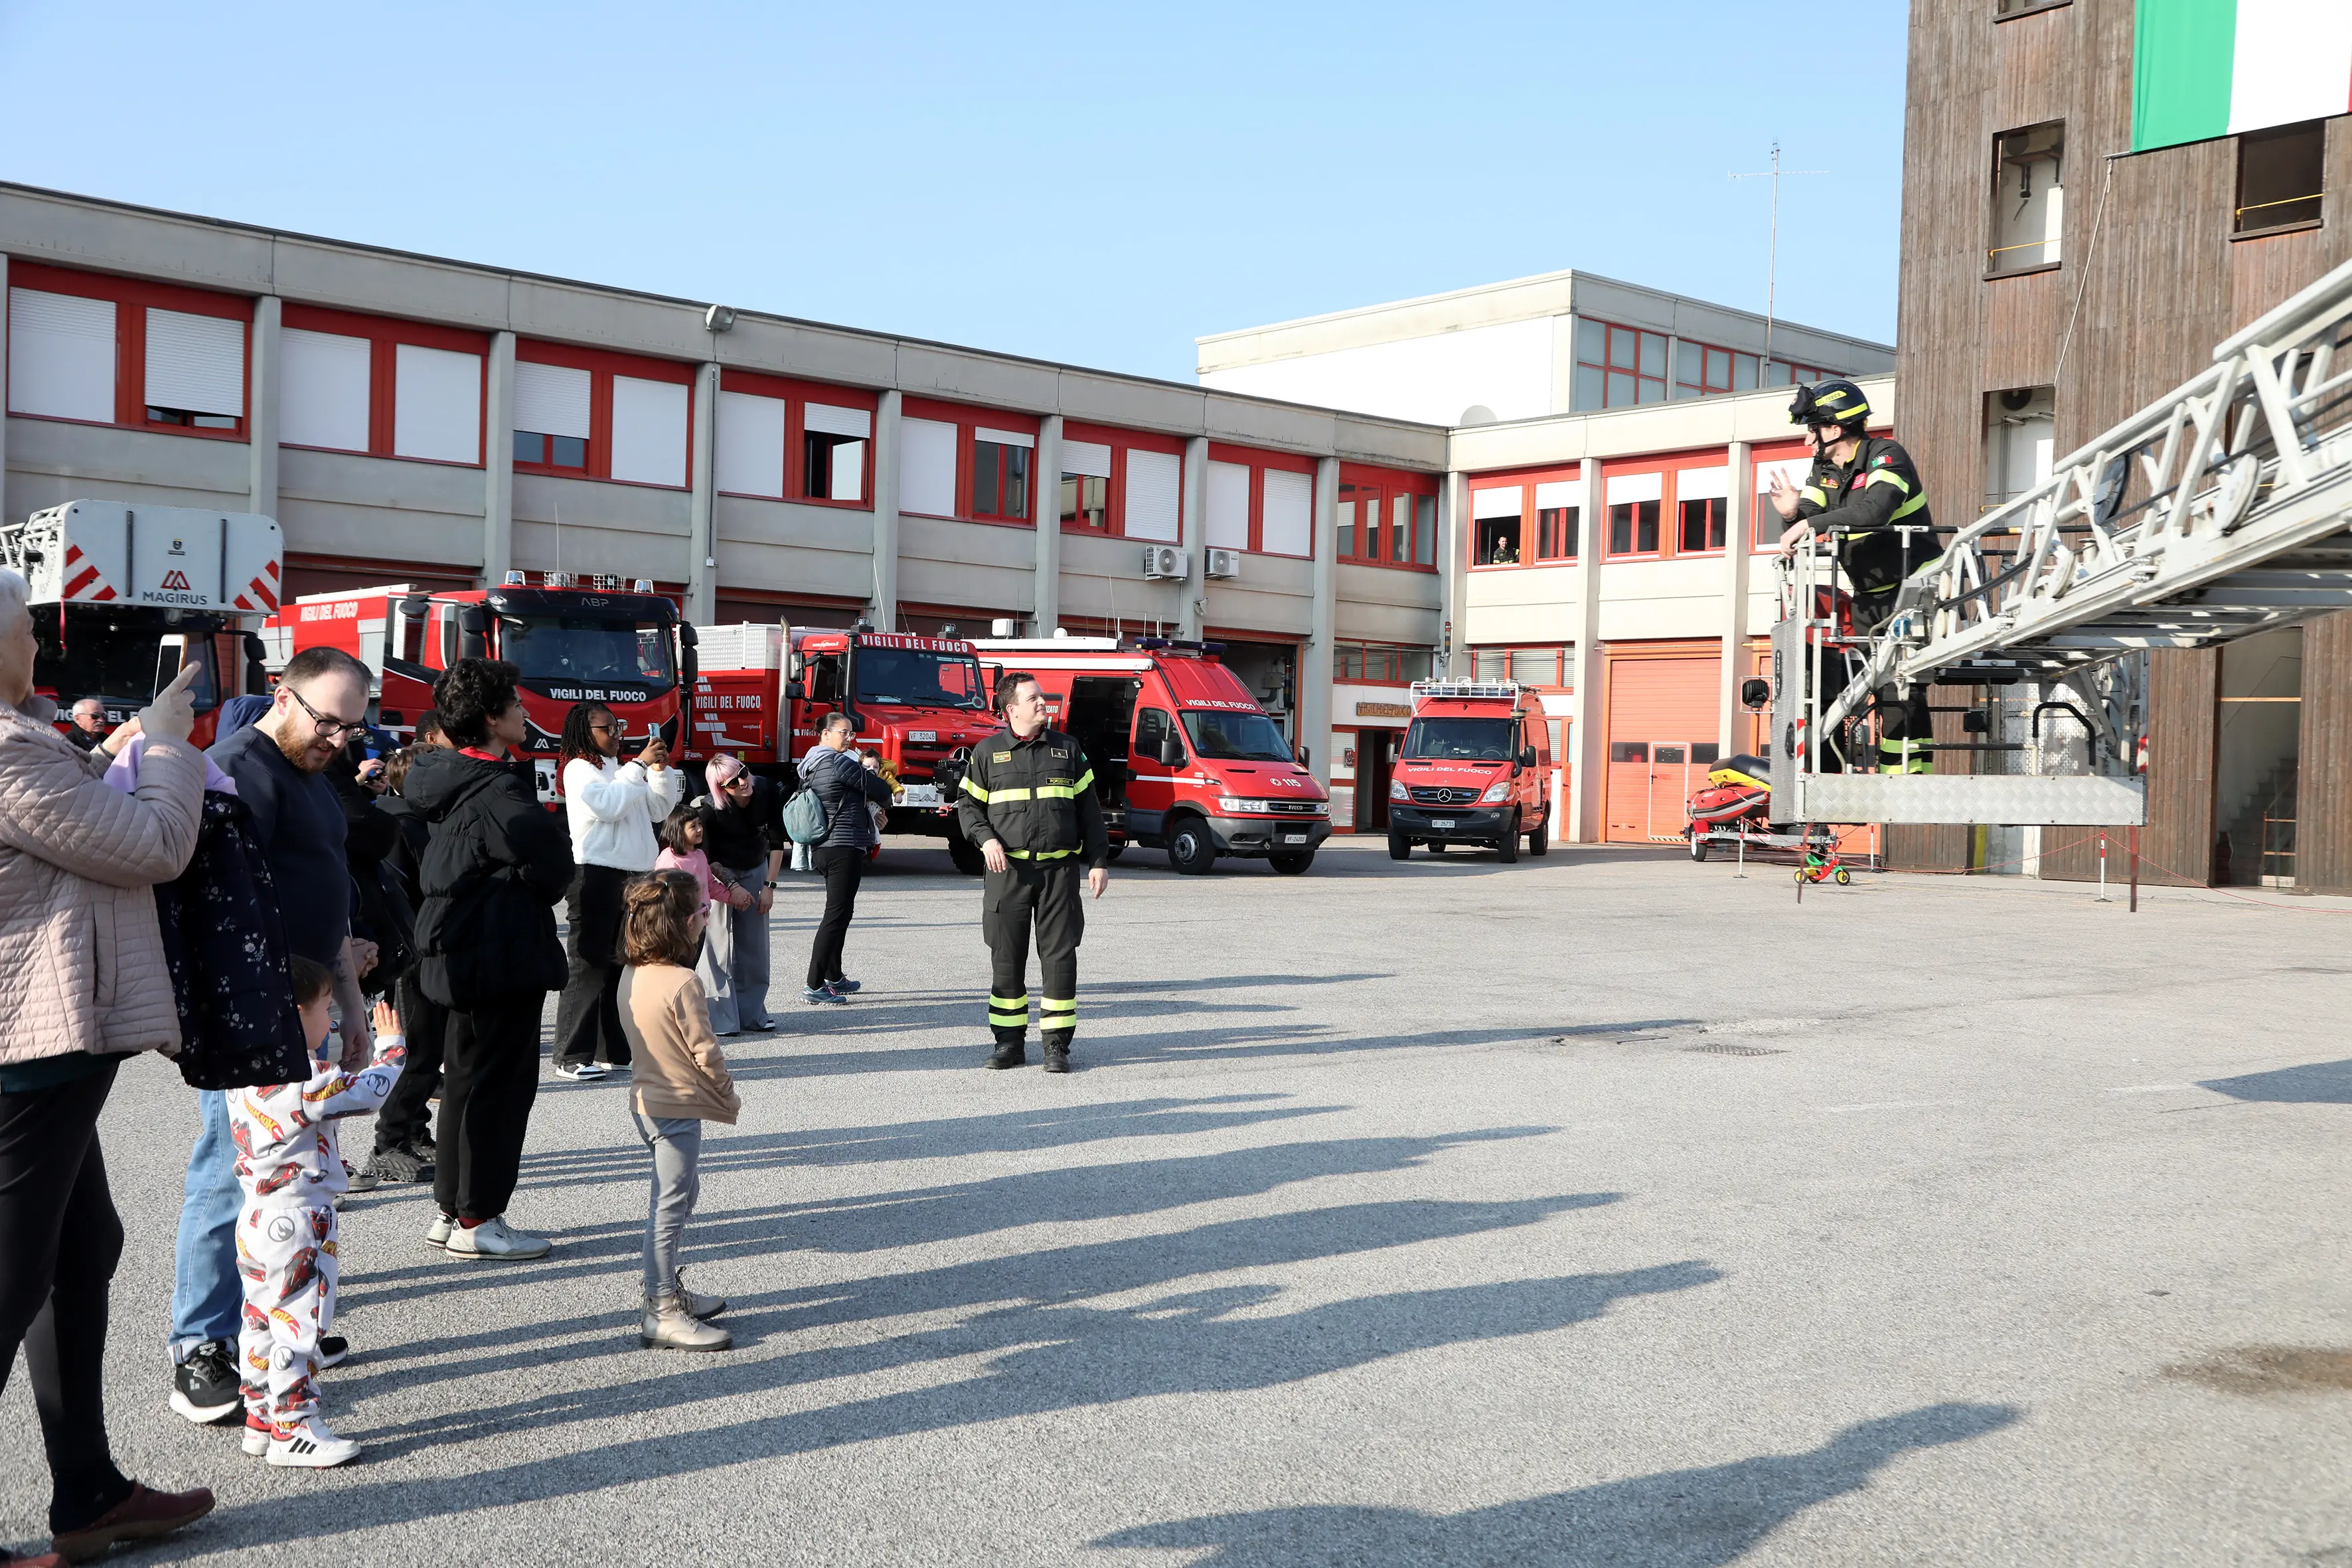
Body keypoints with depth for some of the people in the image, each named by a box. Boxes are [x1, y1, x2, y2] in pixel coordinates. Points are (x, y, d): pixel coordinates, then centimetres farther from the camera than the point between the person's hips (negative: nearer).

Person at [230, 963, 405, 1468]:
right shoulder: (303, 1086, -24)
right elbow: (368, 1092, -17)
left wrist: (330, 1073, 13)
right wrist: (391, 1045, -3)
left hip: (255, 1222, 10)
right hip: (298, 1225, -10)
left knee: (261, 1321, 17)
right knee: (298, 1323, -1)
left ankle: (260, 1418, 27)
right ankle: (293, 1429, 5)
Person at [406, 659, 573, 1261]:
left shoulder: (452, 778, 9)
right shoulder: (497, 792, -21)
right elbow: (552, 860, -30)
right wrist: (533, 898, -8)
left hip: (461, 953, 10)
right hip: (504, 955, -10)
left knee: (467, 1074, 17)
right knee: (502, 1082, -1)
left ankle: (450, 1210, 26)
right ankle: (477, 1222, 5)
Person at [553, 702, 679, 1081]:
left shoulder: (623, 769, 21)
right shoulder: (579, 769, -3)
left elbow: (660, 809, 20)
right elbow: (607, 805, -19)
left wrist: (661, 770, 6)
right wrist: (640, 765, -14)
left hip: (634, 876, 8)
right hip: (597, 875, -8)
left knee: (624, 965, 10)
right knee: (589, 965, -9)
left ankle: (615, 1050, 15)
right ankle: (572, 1057, -8)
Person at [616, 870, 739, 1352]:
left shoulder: (631, 975, 4)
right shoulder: (682, 983, -22)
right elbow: (705, 1051, -17)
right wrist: (729, 1096, -2)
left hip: (647, 1101, 9)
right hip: (678, 1108, -9)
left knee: (681, 1193, 21)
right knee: (670, 1205, -4)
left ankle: (667, 1289, 32)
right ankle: (662, 1313, 1)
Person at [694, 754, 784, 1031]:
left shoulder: (768, 793, -18)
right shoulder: (710, 809, -25)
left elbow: (776, 842, -8)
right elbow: (706, 857, -13)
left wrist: (769, 886, -10)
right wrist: (732, 887, -17)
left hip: (756, 869, 4)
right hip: (719, 873, -3)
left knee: (755, 944, 1)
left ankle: (752, 1012, 9)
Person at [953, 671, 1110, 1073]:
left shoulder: (1067, 749, 9)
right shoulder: (988, 752, 6)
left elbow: (1089, 809, 11)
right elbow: (968, 805, 11)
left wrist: (1098, 861, 6)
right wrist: (986, 839, -8)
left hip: (1059, 869, 0)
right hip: (1007, 870, 0)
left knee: (1059, 956, -1)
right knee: (1007, 958, 3)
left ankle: (1056, 1044, 6)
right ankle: (1010, 1042, 13)